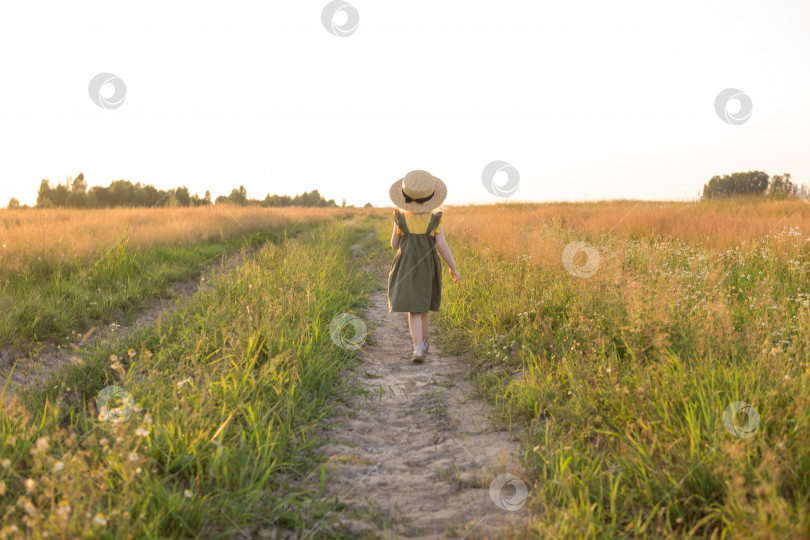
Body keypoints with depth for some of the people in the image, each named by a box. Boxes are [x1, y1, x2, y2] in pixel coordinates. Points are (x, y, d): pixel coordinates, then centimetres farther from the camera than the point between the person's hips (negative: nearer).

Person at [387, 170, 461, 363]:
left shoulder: (401, 218, -9)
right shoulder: (435, 220, -10)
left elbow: (394, 244, 0)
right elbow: (442, 245, -12)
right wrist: (453, 268, -2)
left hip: (407, 267, -1)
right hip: (428, 268, 1)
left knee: (414, 309, -2)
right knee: (423, 305, 20)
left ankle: (419, 349, -17)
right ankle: (421, 342, 32)